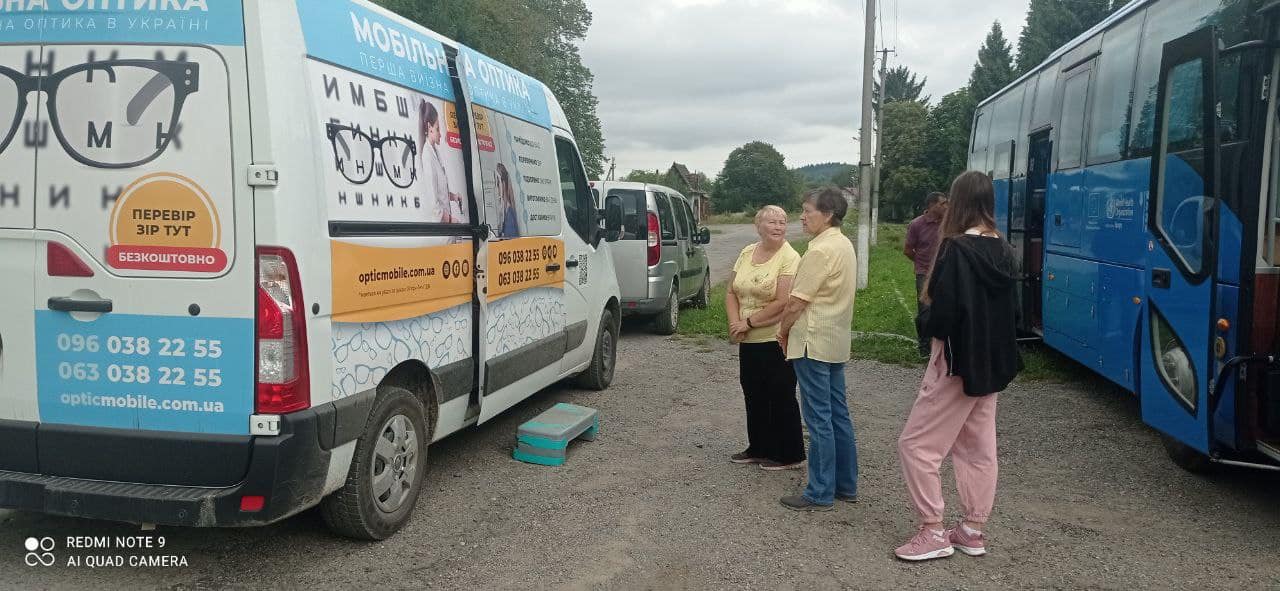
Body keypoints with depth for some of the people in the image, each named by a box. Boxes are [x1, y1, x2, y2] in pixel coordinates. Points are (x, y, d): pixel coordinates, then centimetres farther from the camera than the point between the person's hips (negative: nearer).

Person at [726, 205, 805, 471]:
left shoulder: (789, 257, -14)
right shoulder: (747, 253, 7)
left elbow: (783, 302, -21)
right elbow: (732, 293, 10)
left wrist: (748, 323, -15)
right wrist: (735, 323, -7)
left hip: (777, 341, -7)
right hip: (749, 341, 7)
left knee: (781, 398, 4)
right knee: (754, 395, 16)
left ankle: (788, 455, 17)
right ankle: (759, 449, 31)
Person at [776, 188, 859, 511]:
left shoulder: (821, 250, -18)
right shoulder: (845, 245, 11)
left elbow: (796, 302, -18)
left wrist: (783, 329, 0)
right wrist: (791, 328, 16)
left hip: (814, 342, -10)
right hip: (836, 341, 10)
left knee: (819, 418, -4)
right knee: (838, 414, 14)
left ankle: (820, 493, 3)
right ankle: (846, 485, 23)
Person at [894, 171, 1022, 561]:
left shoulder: (957, 248, -19)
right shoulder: (1003, 251, 5)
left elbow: (943, 310, -24)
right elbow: (1007, 308, 13)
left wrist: (928, 325, -5)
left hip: (957, 361, -9)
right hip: (992, 361, 9)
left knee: (916, 444, 1)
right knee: (979, 448, 15)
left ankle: (934, 532, 4)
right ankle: (973, 531, 24)